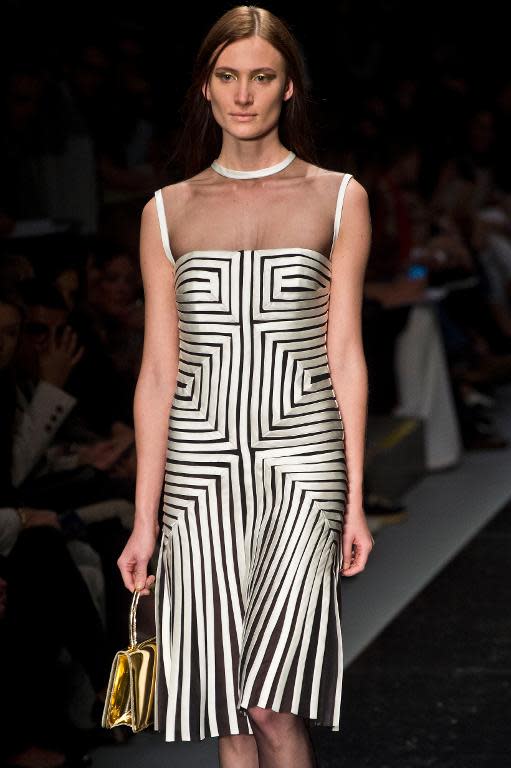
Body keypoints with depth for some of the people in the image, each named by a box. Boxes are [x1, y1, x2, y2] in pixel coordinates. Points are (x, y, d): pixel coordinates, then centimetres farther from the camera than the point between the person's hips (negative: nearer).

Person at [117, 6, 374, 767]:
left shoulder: (338, 198, 5)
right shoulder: (169, 211, 9)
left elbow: (345, 355, 4)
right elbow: (158, 370, 7)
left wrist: (356, 499, 0)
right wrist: (145, 518, 3)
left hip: (301, 461, -2)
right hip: (199, 467, 2)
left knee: (271, 702, -13)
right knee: (227, 706, 5)